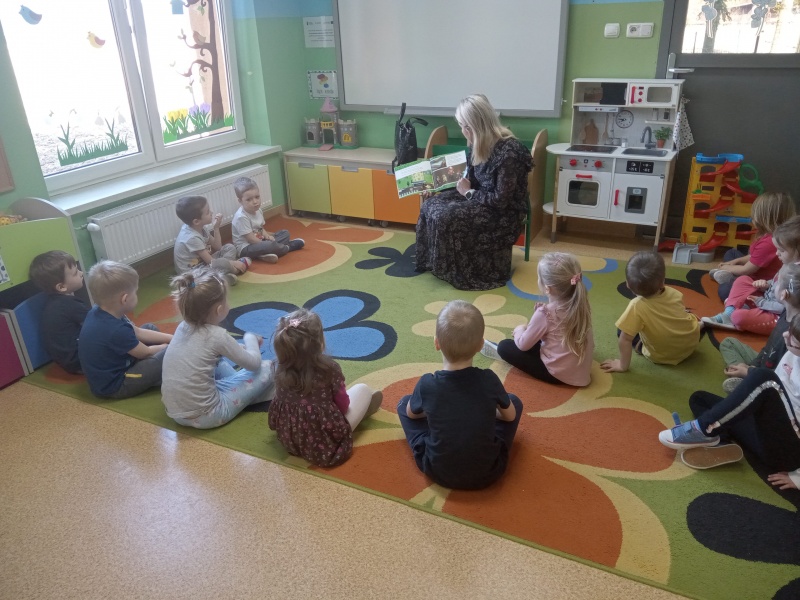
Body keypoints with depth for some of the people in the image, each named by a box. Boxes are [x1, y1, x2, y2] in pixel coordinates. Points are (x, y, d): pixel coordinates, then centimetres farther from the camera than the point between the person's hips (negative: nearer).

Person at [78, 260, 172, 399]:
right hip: (113, 386, -10)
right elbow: (146, 353, -15)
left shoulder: (98, 312, -6)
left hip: (107, 374, 10)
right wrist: (169, 346, 4)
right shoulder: (117, 330, -33)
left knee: (150, 328, 16)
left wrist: (172, 338, 4)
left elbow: (138, 332, 6)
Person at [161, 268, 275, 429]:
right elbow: (254, 363, -5)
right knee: (266, 369, 0)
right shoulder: (217, 335, -19)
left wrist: (238, 348, 20)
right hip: (204, 417, -7)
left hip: (175, 413, 7)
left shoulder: (183, 327, 0)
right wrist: (251, 338, 13)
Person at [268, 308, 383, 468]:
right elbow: (343, 405, -11)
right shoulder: (329, 368, -26)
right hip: (325, 444, -4)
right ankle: (363, 409, 42)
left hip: (289, 439, 5)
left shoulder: (280, 370, -14)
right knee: (362, 389, 12)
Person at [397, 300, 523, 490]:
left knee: (404, 404, 15)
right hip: (488, 472, 1)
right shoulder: (489, 380, -16)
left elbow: (411, 414, 6)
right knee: (514, 402, 16)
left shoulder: (426, 384, -18)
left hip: (439, 472, 0)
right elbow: (510, 416, 5)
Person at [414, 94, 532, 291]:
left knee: (446, 217, -25)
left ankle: (457, 271, -5)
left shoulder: (508, 152, -27)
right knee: (431, 206, -6)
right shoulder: (483, 145, 0)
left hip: (504, 213, -9)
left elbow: (501, 200, -25)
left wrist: (468, 193, -15)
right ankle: (433, 262, 8)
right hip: (482, 200, 9)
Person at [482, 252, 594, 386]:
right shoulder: (582, 305, -5)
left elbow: (523, 345, -12)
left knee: (504, 347, 3)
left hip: (558, 374, -7)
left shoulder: (545, 313, -23)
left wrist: (519, 330, 11)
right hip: (581, 372, 7)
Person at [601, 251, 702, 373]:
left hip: (663, 357, -5)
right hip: (692, 342, 5)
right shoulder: (673, 293, -17)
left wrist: (623, 365, -22)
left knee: (623, 331, 5)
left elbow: (625, 340, -33)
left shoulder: (637, 307, -35)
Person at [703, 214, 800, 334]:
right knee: (742, 280, 11)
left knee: (739, 316, -31)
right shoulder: (790, 265, 4)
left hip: (777, 318, -11)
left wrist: (761, 302, -17)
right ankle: (729, 313, -3)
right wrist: (767, 284, 2)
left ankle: (732, 316, 5)